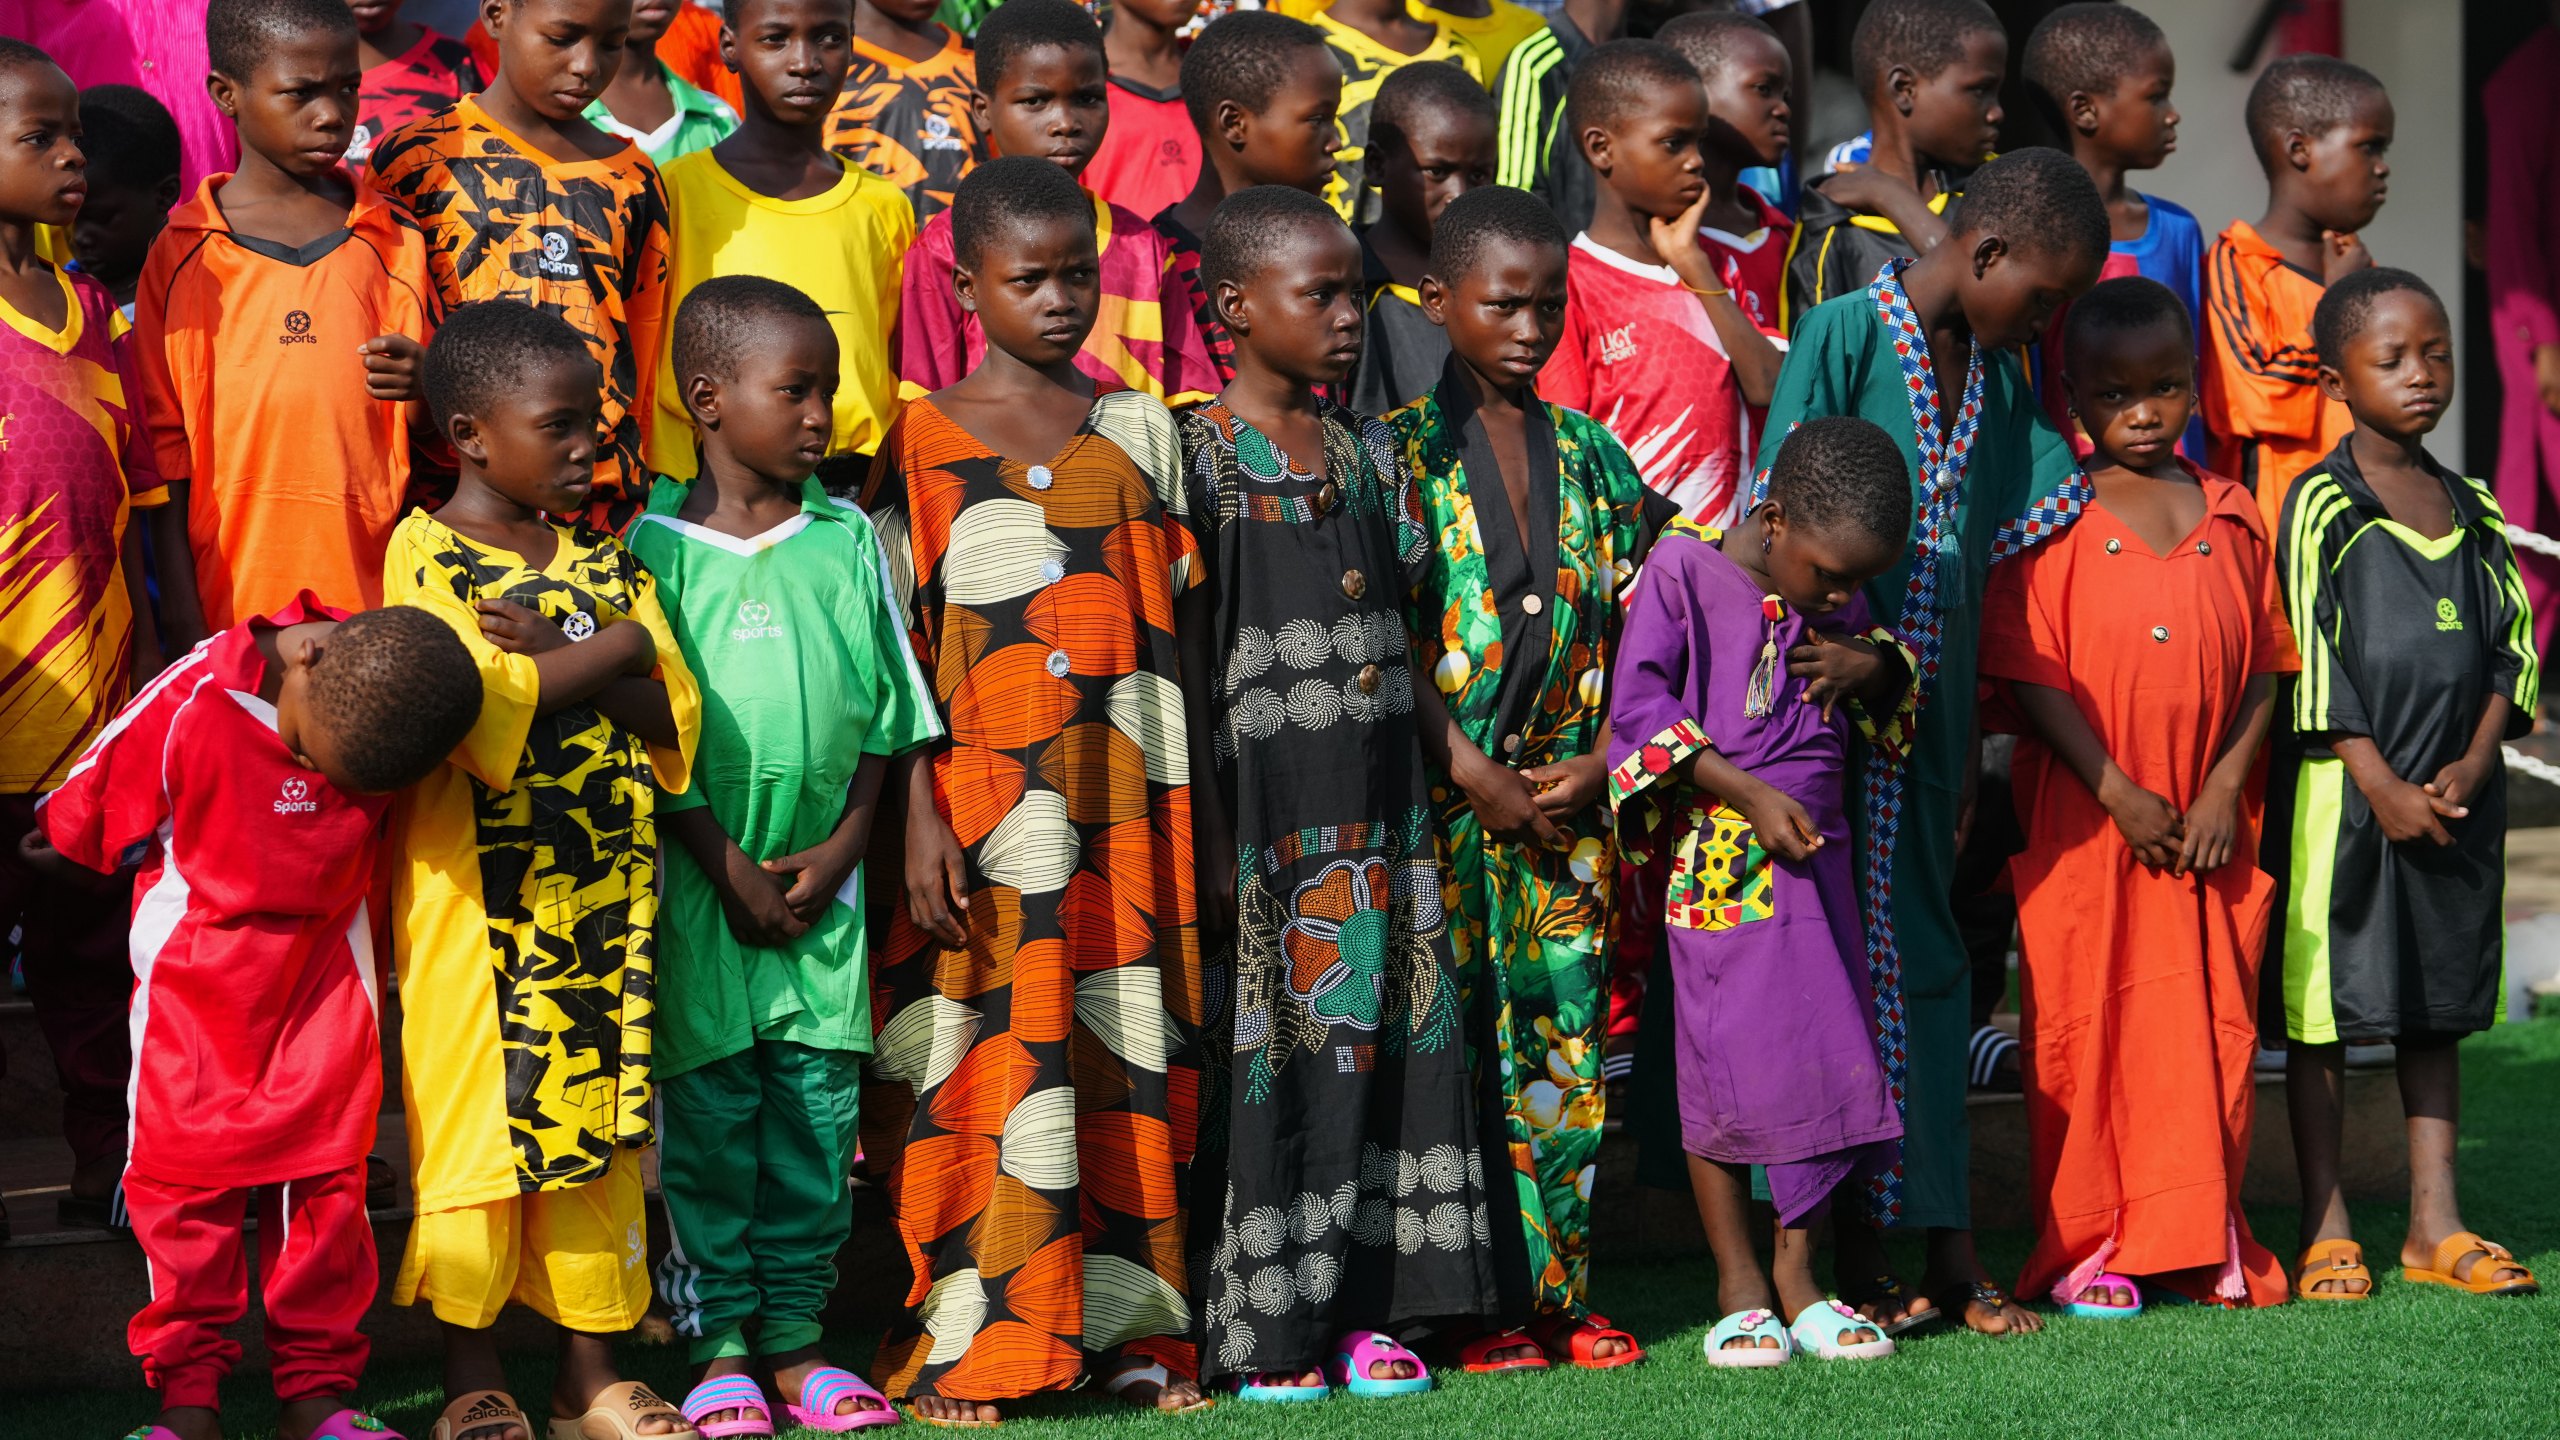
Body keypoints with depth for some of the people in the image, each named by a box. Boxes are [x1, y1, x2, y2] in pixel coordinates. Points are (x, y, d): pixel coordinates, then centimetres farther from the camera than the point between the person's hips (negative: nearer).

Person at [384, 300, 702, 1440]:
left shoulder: (603, 562, 12)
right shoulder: (423, 553, -4)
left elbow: (674, 719, 3)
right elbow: (485, 709, -19)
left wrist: (556, 659, -12)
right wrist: (616, 645, -9)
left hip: (605, 893, 5)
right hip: (478, 891, -5)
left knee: (600, 1112, 7)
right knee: (475, 1117, -1)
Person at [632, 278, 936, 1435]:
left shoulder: (847, 540, 5)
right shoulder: (659, 547, -4)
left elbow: (885, 717, 8)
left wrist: (838, 850, -3)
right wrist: (731, 868, -9)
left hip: (825, 881, 3)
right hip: (702, 879, -3)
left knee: (818, 1114, 5)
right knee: (709, 1114, 1)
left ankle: (795, 1341, 15)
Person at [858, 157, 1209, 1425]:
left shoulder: (1138, 430, 12)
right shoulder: (923, 440, 2)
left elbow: (1180, 626, 13)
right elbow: (896, 642, -1)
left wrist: (1196, 804, 9)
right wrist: (918, 811, -9)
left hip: (1130, 797, 3)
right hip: (982, 794, -3)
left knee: (1132, 1041, 3)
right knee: (989, 1048, -4)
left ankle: (1131, 1328, 10)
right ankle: (967, 1346, 2)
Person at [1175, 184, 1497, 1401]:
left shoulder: (1371, 453, 12)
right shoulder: (1203, 458, -7)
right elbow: (1188, 655, -9)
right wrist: (1209, 828, -13)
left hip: (1379, 808, 6)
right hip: (1264, 806, -6)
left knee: (1384, 1039, 6)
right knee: (1266, 1051, -2)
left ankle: (1360, 1309, 13)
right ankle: (1263, 1329, 5)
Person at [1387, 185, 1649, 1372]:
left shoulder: (1591, 455, 11)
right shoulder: (1402, 452, -3)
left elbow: (1635, 630, 11)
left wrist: (1599, 761, -3)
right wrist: (1475, 775, -13)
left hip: (1569, 799, 4)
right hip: (1445, 804, -4)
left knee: (1565, 1042, 6)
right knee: (1455, 1042, -3)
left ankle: (1559, 1294, 13)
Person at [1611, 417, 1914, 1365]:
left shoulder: (1840, 597, 7)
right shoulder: (1683, 568, -10)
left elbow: (1888, 715, 22)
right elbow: (1638, 708, -12)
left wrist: (1874, 666, -3)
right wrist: (1749, 793, -17)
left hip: (1815, 852, 5)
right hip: (1714, 854, -5)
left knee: (1826, 1056, 4)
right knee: (1723, 1060, -1)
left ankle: (1796, 1273, 15)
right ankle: (1739, 1284, 9)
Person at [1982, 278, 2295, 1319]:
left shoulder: (2231, 518, 8)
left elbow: (2265, 665, 8)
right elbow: (2029, 674, -8)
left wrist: (2225, 787, -5)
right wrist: (2118, 791, -13)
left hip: (2209, 825, 3)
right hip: (2083, 821, -3)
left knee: (2212, 1025, 7)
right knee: (2085, 1027, 1)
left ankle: (2204, 1239, 18)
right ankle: (2087, 1250, 9)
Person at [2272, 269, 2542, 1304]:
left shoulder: (2473, 511, 11)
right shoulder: (2323, 505, -6)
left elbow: (2512, 644, 10)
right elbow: (2312, 658, -11)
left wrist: (2472, 765, -5)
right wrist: (2381, 785, -15)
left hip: (2456, 798, 5)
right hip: (2344, 792, -5)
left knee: (2440, 1005, 10)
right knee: (2327, 1009, 0)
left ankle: (2435, 1224, 16)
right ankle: (2326, 1228, 7)